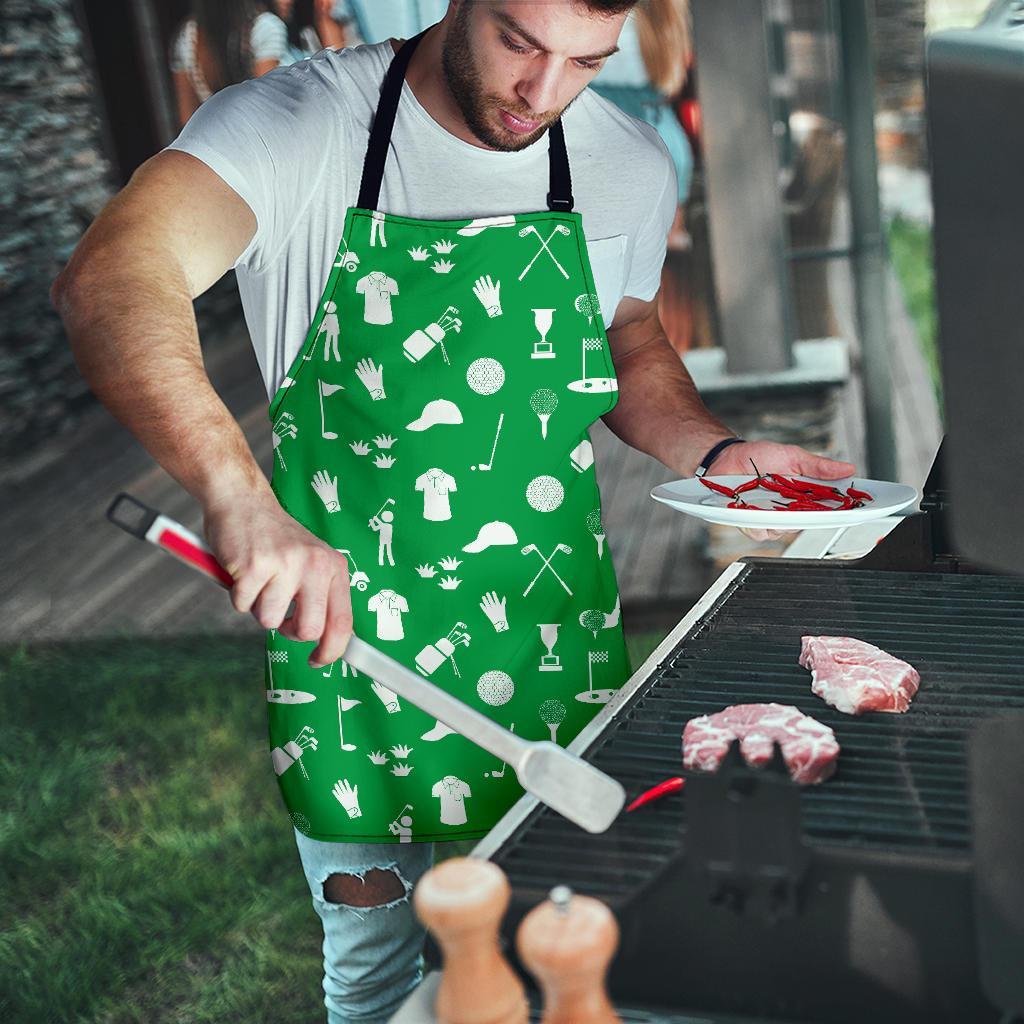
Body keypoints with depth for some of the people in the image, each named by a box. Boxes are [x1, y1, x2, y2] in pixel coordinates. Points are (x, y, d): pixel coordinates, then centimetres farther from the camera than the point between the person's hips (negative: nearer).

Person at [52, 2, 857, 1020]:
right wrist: (240, 496, -48)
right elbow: (109, 281, -32)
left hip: (559, 645, 4)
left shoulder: (630, 164, -1)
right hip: (351, 632, -3)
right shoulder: (297, 124, -16)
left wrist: (716, 452, -3)